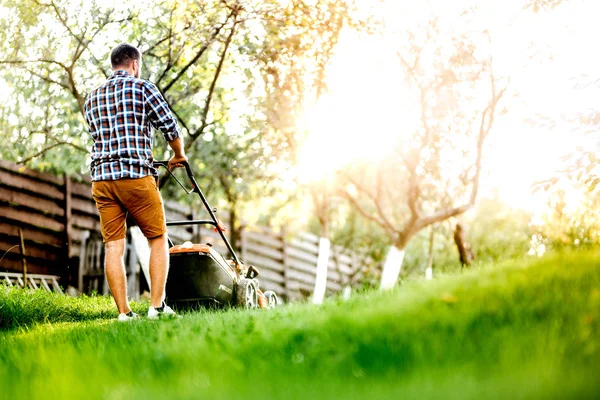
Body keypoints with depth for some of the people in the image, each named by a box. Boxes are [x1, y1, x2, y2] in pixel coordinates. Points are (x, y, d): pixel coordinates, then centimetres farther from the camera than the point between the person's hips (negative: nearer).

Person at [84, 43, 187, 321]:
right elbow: (170, 128, 3)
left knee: (113, 246, 3)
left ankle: (124, 313, 1)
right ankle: (157, 306, -1)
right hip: (135, 175, -5)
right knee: (158, 239, 7)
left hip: (101, 177, 5)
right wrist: (179, 156, 22)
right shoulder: (142, 88, 1)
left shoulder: (92, 98, 18)